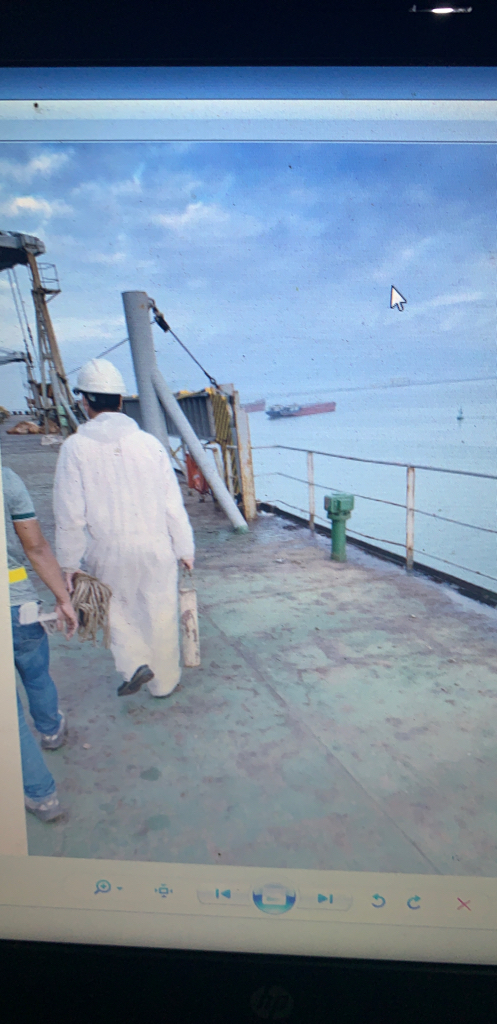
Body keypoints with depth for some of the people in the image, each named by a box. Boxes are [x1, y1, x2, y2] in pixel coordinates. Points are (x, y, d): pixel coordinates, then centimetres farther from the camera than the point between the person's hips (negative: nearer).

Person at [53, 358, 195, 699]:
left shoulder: (76, 447, -12)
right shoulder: (149, 442, -8)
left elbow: (70, 515, -9)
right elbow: (173, 504, -3)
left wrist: (70, 562, 3)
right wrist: (184, 548, 9)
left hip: (108, 552, -1)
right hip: (156, 547, 1)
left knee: (116, 608, 25)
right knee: (160, 616, 15)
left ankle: (134, 664, 12)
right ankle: (164, 682, 30)